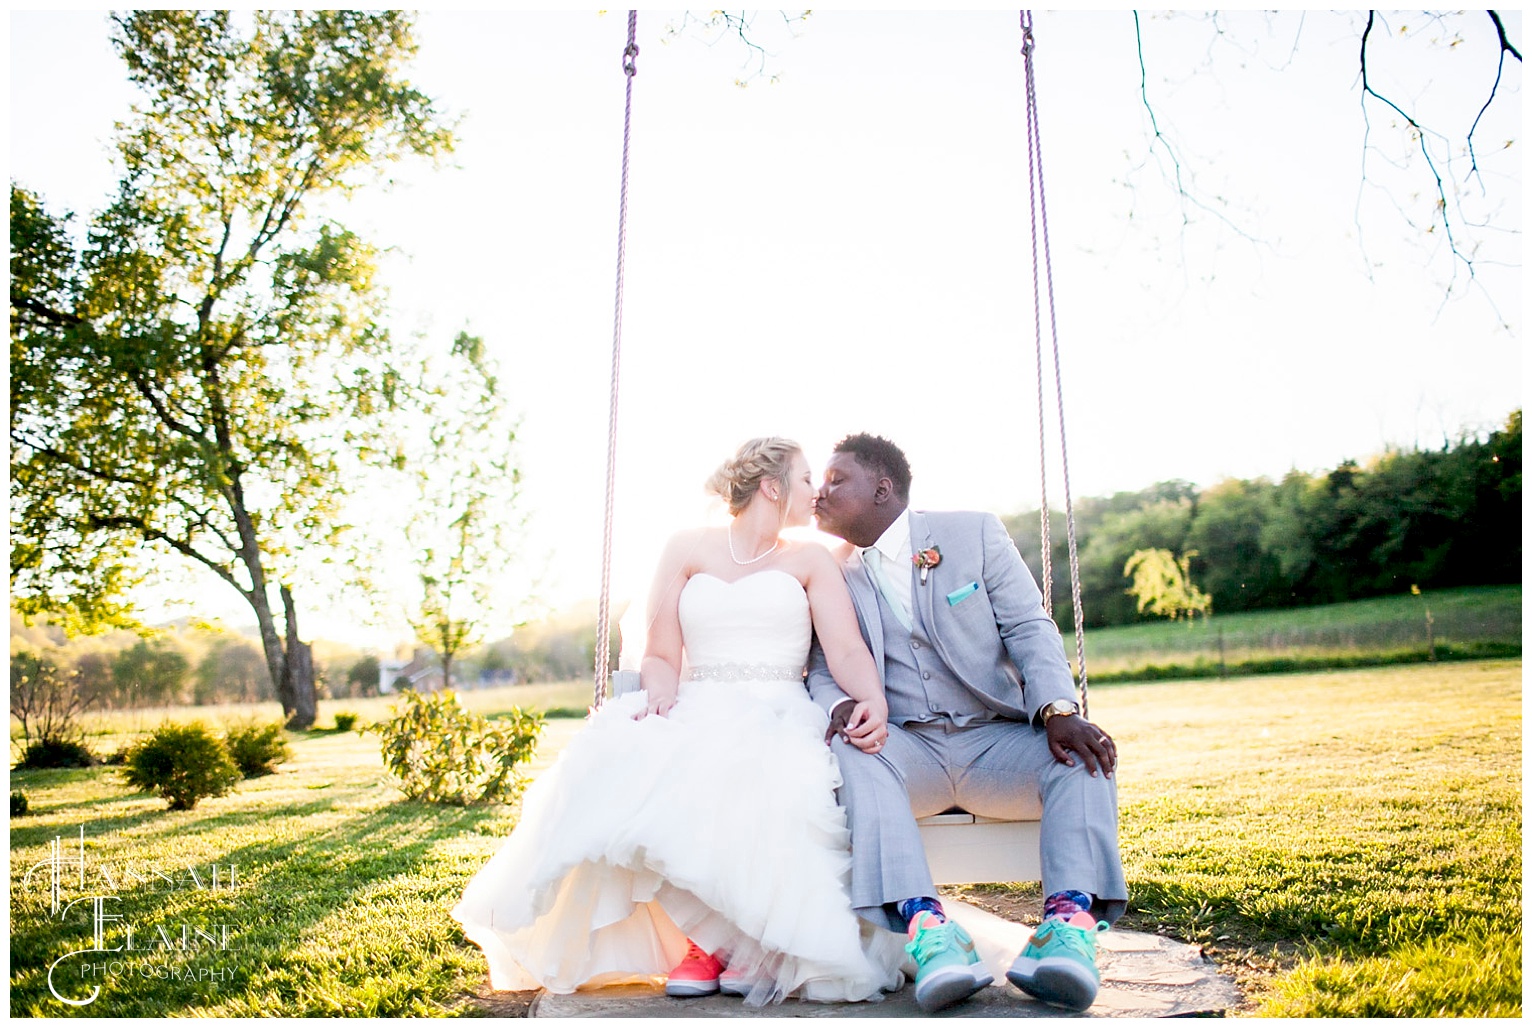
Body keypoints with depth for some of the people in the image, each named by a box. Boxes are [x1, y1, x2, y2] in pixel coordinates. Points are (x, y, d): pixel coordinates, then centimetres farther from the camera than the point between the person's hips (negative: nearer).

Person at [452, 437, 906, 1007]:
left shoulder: (811, 560, 14)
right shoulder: (688, 548, 13)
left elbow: (847, 650, -1)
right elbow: (661, 656, 9)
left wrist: (873, 701, -22)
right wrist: (661, 688, -15)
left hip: (778, 718, 0)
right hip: (695, 713, 1)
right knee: (626, 766, -32)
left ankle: (749, 945, -15)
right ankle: (698, 942, -18)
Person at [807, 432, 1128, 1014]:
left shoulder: (974, 533, 6)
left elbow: (1030, 628, -1)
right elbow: (822, 669, 5)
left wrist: (1058, 709, -20)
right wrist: (839, 705, -21)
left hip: (996, 741, 0)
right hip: (905, 751, 0)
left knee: (1083, 751, -27)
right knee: (850, 746, -32)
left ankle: (1069, 922, -40)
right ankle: (924, 924, -43)